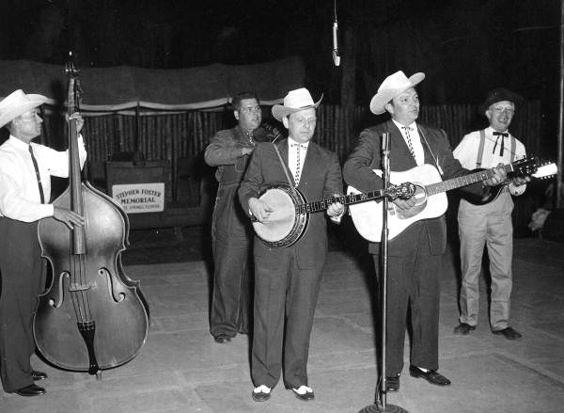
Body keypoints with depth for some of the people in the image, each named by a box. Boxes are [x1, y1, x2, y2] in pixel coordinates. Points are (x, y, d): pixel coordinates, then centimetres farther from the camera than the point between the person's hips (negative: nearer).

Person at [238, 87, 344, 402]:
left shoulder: (327, 160, 8)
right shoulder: (264, 152, 6)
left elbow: (334, 196, 0)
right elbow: (247, 187, 8)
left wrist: (336, 209, -23)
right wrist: (254, 203, -14)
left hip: (310, 249, 1)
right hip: (271, 246, 0)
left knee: (302, 316, 6)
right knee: (268, 315, 4)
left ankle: (296, 378, 20)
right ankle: (265, 379, 17)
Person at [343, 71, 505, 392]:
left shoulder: (437, 137, 15)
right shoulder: (374, 137, -3)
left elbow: (455, 173, 15)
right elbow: (352, 170, -19)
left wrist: (484, 179, -5)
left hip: (431, 233, 5)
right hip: (393, 233, -5)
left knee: (428, 301, 12)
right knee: (394, 304, 3)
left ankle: (424, 364, 27)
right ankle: (391, 371, 16)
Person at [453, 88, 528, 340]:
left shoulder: (517, 147, 11)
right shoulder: (472, 139, 1)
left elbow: (516, 188, 11)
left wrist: (519, 184, -12)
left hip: (501, 211, 3)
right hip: (472, 208, -3)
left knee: (503, 271, 4)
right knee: (470, 269, 5)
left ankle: (500, 322, 16)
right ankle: (468, 319, 18)